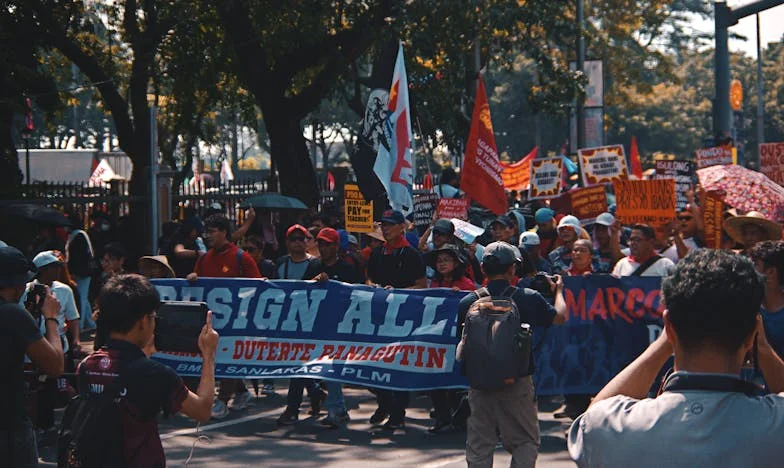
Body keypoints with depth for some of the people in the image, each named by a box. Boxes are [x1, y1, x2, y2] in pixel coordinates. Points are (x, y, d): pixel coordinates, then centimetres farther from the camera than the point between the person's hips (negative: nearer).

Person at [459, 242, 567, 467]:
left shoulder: (467, 303, -5)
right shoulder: (529, 298, -8)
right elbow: (560, 316, 8)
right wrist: (558, 290, 27)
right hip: (518, 381, -1)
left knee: (479, 445, 10)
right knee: (526, 442, 11)